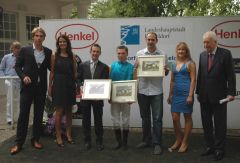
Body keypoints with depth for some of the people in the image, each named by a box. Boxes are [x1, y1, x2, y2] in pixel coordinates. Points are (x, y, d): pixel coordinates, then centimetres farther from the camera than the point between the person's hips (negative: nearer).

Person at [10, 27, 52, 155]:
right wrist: (23, 76, -14)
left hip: (41, 87, 3)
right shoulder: (25, 50, -1)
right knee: (23, 114, 0)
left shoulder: (48, 52, 5)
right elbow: (17, 66, 2)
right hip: (27, 87, -2)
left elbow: (51, 68, 10)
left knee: (39, 114, 9)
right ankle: (19, 143, 9)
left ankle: (35, 139, 22)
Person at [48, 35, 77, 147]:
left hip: (70, 85, 3)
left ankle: (68, 134, 22)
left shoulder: (72, 56, 7)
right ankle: (58, 136, 9)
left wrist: (77, 85, 2)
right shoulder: (55, 56, 2)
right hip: (58, 85, -2)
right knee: (59, 111, 0)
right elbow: (52, 72, 2)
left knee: (69, 111, 10)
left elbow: (75, 72, 8)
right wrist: (49, 86, -1)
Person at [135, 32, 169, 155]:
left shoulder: (163, 54, 1)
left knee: (157, 118, 0)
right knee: (145, 117, 14)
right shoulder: (139, 53, 3)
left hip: (156, 91, -2)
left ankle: (157, 144, 10)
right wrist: (136, 66, -15)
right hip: (142, 90, 2)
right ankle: (146, 140, 28)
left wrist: (165, 70, -16)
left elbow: (166, 72, 6)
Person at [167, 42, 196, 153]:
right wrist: (170, 95, 16)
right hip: (176, 93, 6)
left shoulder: (190, 63, -2)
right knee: (175, 118, 5)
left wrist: (190, 95, -16)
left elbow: (193, 80, -8)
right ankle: (178, 140, 21)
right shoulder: (174, 64, 14)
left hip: (186, 93, -5)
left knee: (187, 117, 5)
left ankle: (185, 142, 15)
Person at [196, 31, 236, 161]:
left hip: (219, 96, -5)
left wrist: (231, 93, -12)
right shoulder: (202, 55, 8)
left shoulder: (225, 53, -6)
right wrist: (198, 92, 10)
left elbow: (230, 75, -7)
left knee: (220, 124, 5)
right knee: (206, 124, 11)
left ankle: (219, 149, 17)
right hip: (204, 97, 5)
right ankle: (210, 147, 23)